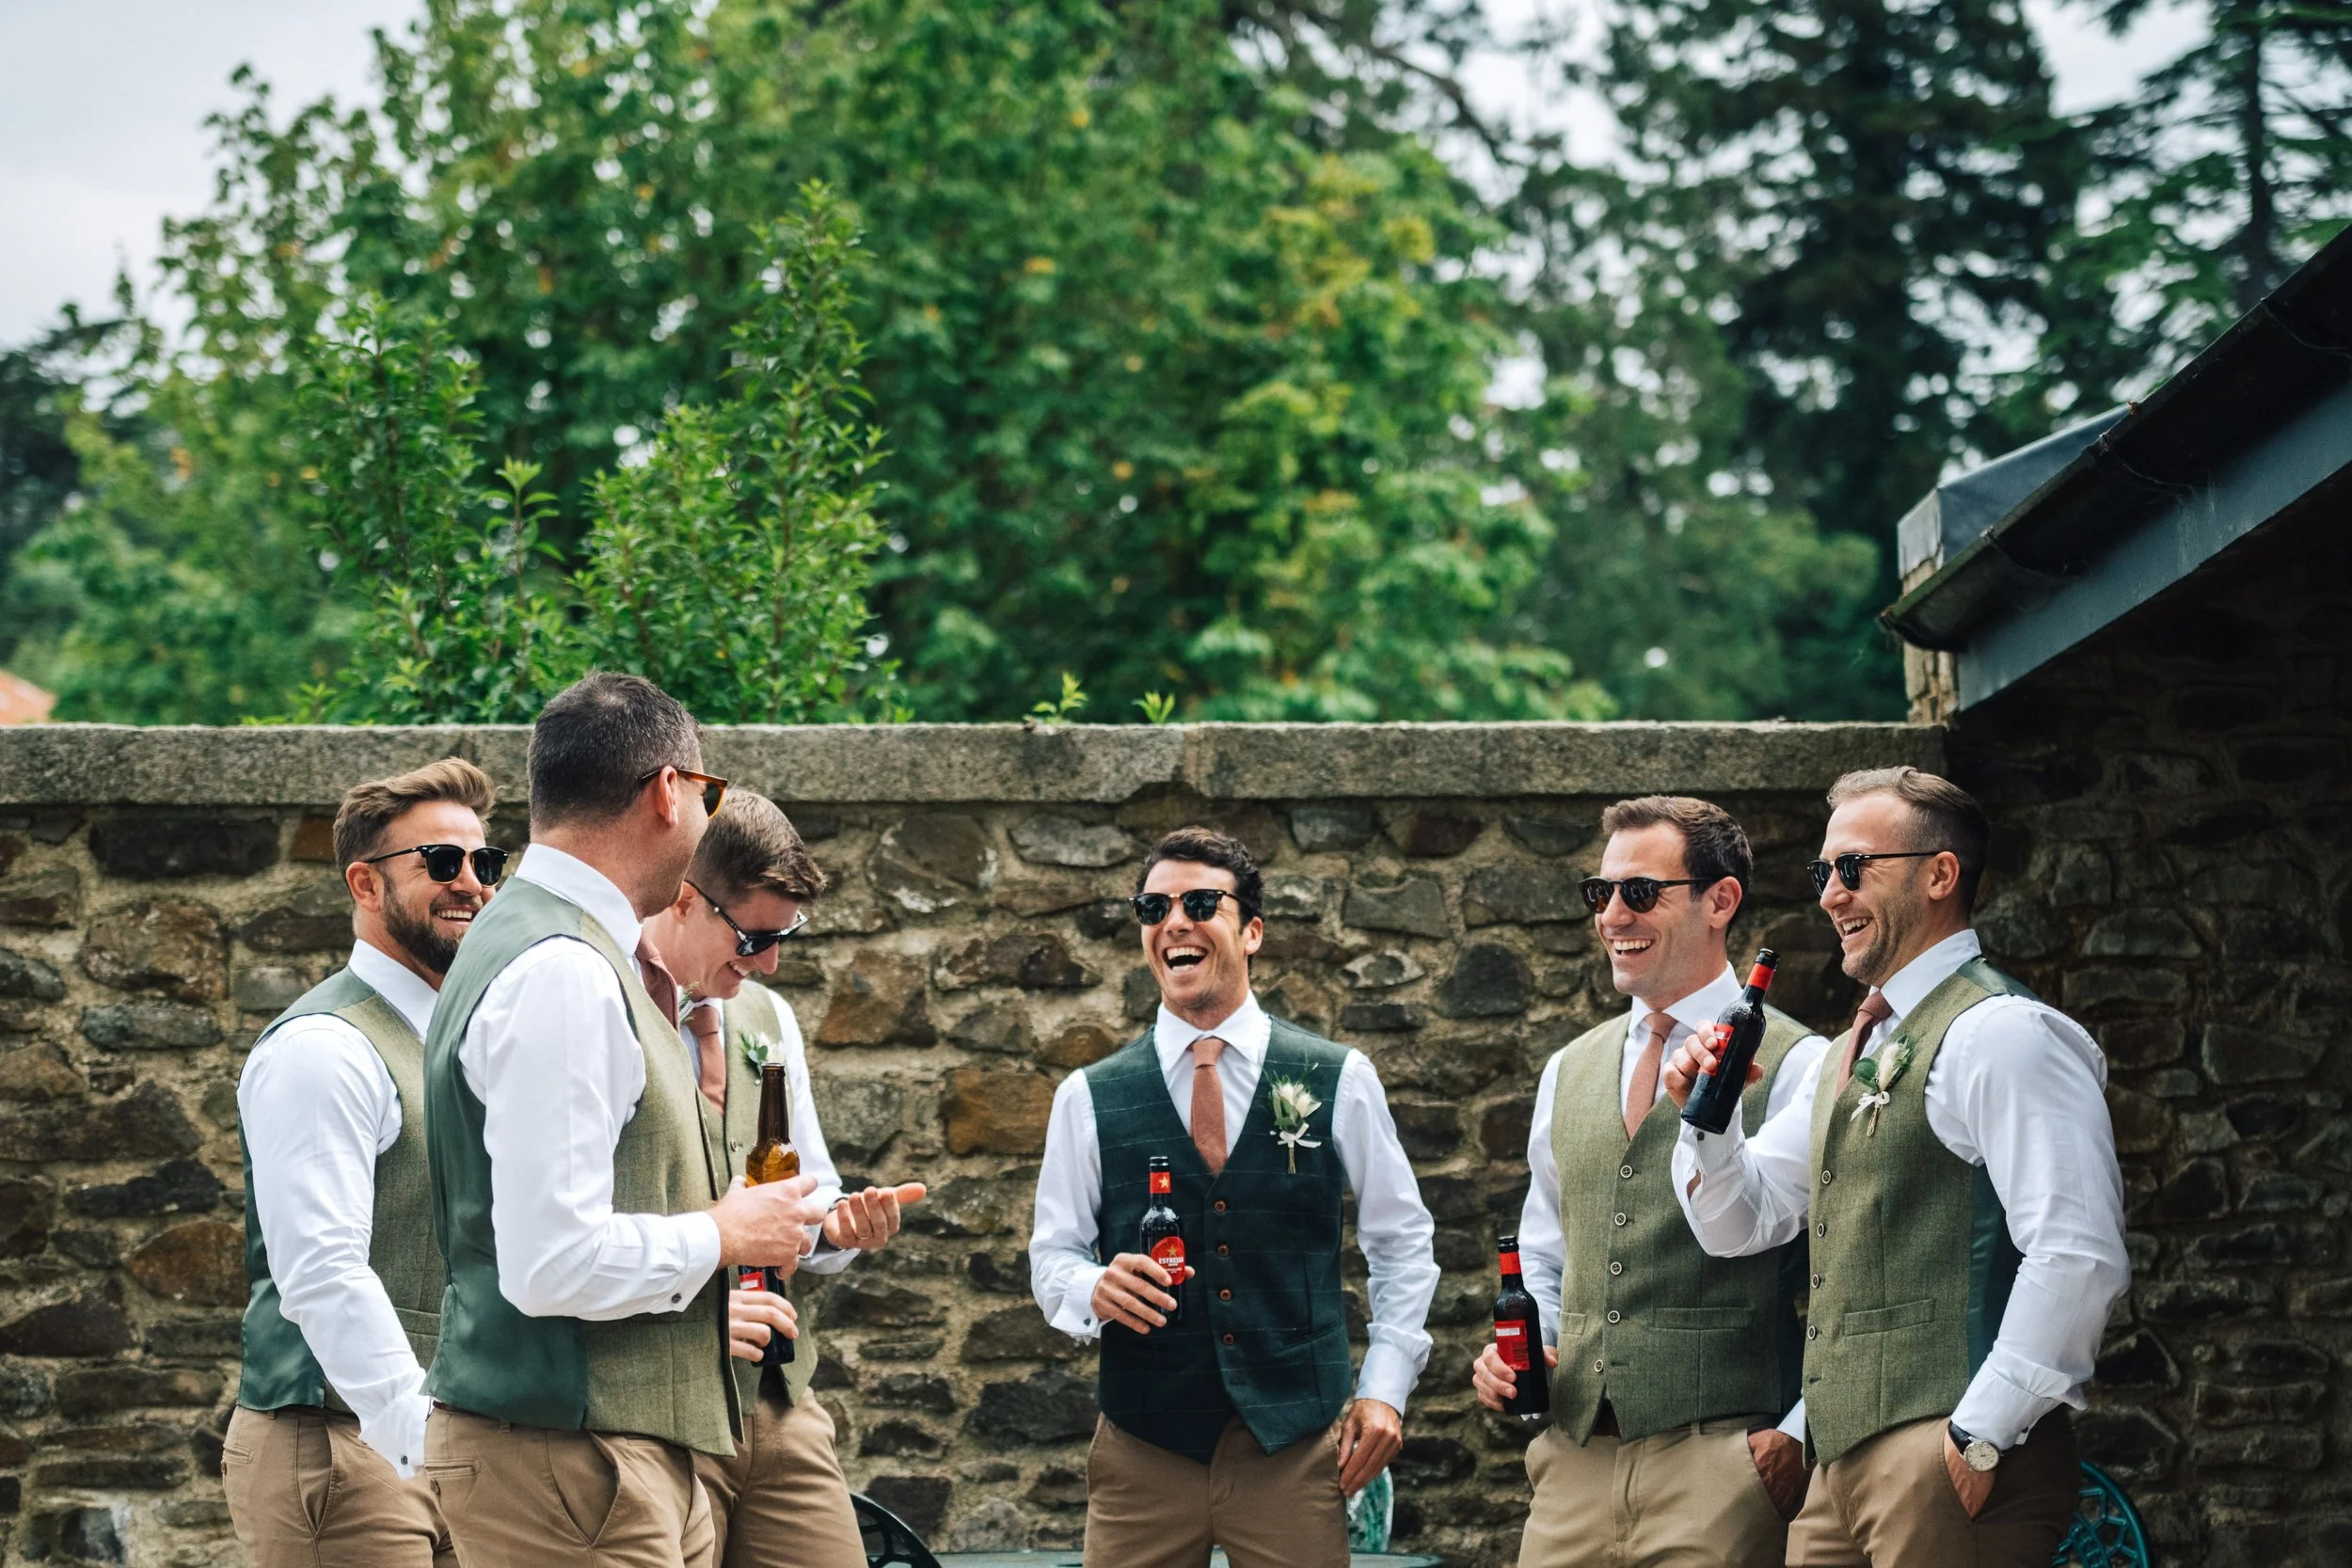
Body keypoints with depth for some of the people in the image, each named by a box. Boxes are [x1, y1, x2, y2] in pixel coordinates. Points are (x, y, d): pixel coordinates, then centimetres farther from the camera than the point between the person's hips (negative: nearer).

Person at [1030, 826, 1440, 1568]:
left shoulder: (1340, 1081, 5)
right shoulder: (1088, 1099, 5)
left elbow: (1402, 1242, 11)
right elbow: (1053, 1256, 8)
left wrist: (1385, 1388, 3)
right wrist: (1096, 1290, -14)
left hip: (1296, 1449, 0)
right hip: (1142, 1447, 0)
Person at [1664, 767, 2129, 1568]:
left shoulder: (1998, 1033, -10)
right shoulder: (1857, 1052, 20)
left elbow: (2079, 1256, -19)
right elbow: (1740, 1222, 25)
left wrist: (1982, 1434, -19)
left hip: (1949, 1465, -9)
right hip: (1845, 1464, 9)